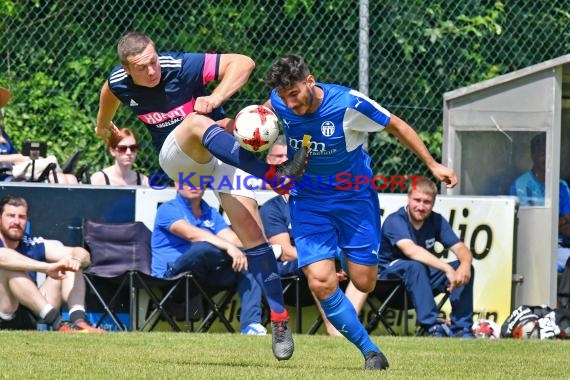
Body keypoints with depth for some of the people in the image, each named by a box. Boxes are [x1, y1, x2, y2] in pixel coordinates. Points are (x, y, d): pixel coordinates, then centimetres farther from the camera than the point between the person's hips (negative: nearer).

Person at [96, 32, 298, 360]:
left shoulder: (182, 67, -22)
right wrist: (104, 125, 39)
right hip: (176, 158, 1)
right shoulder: (119, 83, -9)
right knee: (196, 122, -35)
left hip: (220, 154, -1)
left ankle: (279, 320, -10)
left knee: (253, 234, -14)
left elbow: (243, 63, -24)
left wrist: (216, 98, -38)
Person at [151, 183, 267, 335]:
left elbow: (234, 240, 4)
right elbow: (191, 234, -21)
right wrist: (229, 247, -33)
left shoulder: (211, 213, 20)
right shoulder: (168, 210, -2)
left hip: (204, 276, 7)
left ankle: (251, 325, -26)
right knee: (204, 248, -35)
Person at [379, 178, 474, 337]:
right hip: (389, 274, -6)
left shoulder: (436, 220, 0)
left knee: (466, 268, -15)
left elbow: (460, 248, -9)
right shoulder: (395, 221, -20)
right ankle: (432, 327, -43)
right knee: (415, 266, -39)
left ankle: (461, 329, -17)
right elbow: (411, 250, -38)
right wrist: (447, 269, -45)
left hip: (424, 276, 6)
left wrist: (465, 265, -34)